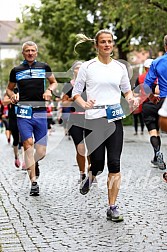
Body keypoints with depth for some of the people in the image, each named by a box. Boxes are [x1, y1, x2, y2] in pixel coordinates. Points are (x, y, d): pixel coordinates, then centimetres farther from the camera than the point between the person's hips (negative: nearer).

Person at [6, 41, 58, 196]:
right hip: (23, 112, -1)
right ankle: (34, 182, -14)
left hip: (40, 112, 1)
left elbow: (54, 82, 24)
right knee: (28, 144, -16)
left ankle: (34, 163, 38)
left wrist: (49, 90, 2)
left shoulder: (44, 67, 11)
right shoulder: (16, 70, 11)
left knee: (41, 152, 1)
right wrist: (12, 96, 0)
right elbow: (9, 88, 22)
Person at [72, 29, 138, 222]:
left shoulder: (120, 67, 9)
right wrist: (84, 103, -18)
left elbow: (127, 90, 19)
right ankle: (89, 178, 36)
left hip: (115, 119, 3)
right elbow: (76, 92, 3)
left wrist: (131, 98, -4)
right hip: (94, 119, -2)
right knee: (97, 164, -2)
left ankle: (112, 208, 4)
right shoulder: (87, 67, 0)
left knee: (114, 164, -3)